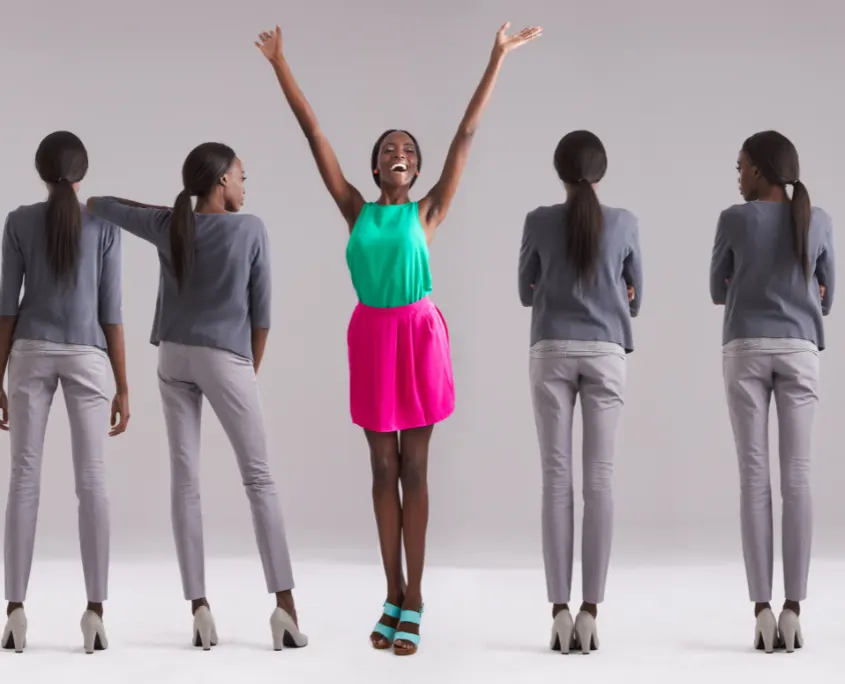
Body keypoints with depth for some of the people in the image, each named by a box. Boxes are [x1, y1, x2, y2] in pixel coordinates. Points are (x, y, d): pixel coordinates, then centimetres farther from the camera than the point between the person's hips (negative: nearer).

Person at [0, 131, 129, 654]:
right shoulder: (104, 225, -1)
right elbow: (111, 312, -3)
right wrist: (124, 388, 0)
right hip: (87, 358, -1)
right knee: (92, 481, -2)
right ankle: (95, 611, -9)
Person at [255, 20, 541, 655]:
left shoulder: (427, 211, 0)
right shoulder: (356, 211, 4)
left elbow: (466, 134, -3)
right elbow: (315, 135, 4)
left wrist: (498, 57, -5)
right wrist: (280, 64, 4)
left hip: (418, 333, -2)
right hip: (371, 336, 2)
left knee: (413, 469, 3)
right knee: (383, 469, 8)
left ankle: (414, 600, 7)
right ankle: (393, 597, 14)